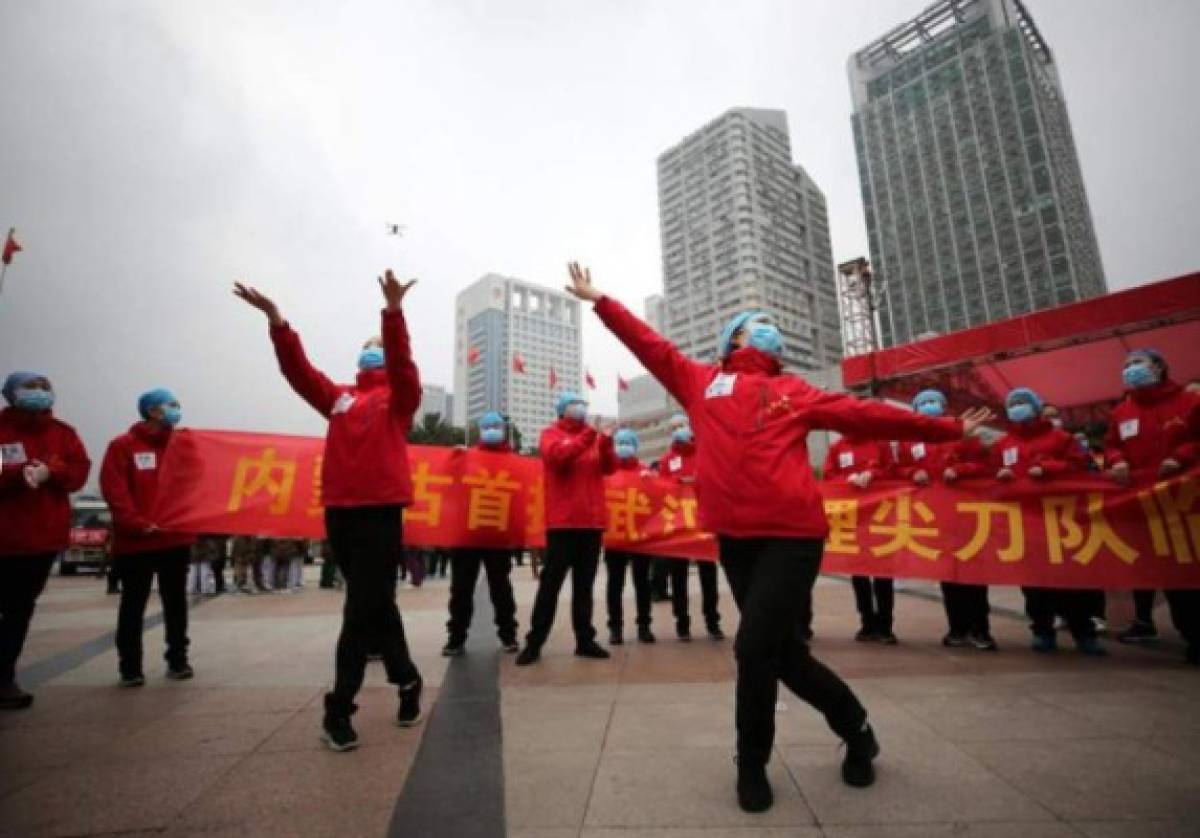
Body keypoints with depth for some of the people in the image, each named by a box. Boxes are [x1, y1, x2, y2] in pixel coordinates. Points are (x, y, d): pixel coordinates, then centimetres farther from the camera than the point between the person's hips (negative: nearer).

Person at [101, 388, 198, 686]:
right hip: (136, 541, -3)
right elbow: (114, 491, -10)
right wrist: (137, 523, -19)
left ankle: (177, 659, 19)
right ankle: (130, 666, 15)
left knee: (176, 601, 10)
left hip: (177, 537, 4)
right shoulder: (122, 446, -2)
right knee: (133, 604, 5)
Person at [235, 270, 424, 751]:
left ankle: (338, 710, 7)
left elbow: (402, 361, -13)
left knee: (361, 611, -3)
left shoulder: (398, 396, 5)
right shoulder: (339, 397, 17)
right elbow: (298, 371, 7)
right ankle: (406, 680, 30)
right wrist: (276, 321, -4)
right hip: (339, 510, 5)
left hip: (381, 510, -5)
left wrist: (392, 313, -27)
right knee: (376, 605, 14)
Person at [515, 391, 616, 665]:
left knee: (584, 583, 9)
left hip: (592, 519, 4)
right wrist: (587, 438, -26)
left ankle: (585, 639, 15)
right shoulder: (551, 434, 4)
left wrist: (606, 445, -16)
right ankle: (534, 642, 4)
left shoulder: (593, 437, 15)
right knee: (551, 581, -3)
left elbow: (609, 467, 3)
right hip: (563, 520, -4)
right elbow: (557, 455, -18)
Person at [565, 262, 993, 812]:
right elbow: (649, 345, 16)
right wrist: (599, 300, 19)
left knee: (755, 647, -7)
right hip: (735, 536, 2)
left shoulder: (793, 391, 13)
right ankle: (856, 729, 40)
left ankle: (752, 766, 21)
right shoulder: (702, 381, 14)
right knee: (784, 652, 12)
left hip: (792, 534, -2)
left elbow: (865, 415, 14)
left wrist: (947, 429, 16)